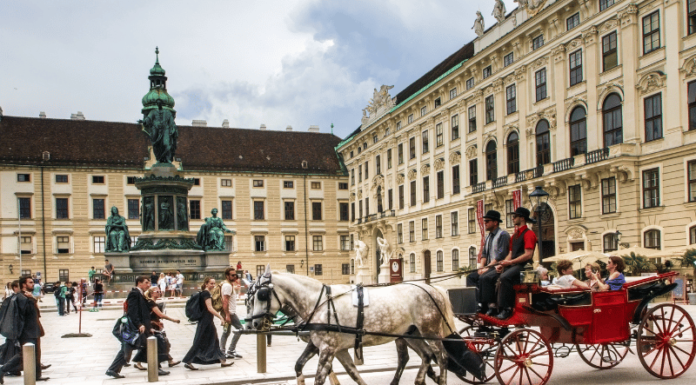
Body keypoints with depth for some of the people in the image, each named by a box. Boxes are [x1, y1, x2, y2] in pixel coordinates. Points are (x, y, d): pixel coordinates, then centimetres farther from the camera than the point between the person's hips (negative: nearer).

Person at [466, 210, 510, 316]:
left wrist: (487, 267, -19)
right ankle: (478, 304, -11)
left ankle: (491, 306, -26)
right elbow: (484, 254, 19)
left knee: (484, 277, -32)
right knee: (471, 277, -4)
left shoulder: (503, 235, -8)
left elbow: (500, 255, -17)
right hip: (489, 267, 9)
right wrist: (481, 267, 1)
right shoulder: (488, 237, 20)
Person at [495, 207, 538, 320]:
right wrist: (502, 264, 3)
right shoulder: (515, 235, 23)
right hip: (513, 265, 9)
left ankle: (506, 309, -29)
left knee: (505, 277, -33)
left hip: (522, 266, -9)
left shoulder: (529, 234, -6)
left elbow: (528, 255, -15)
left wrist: (510, 262, -16)